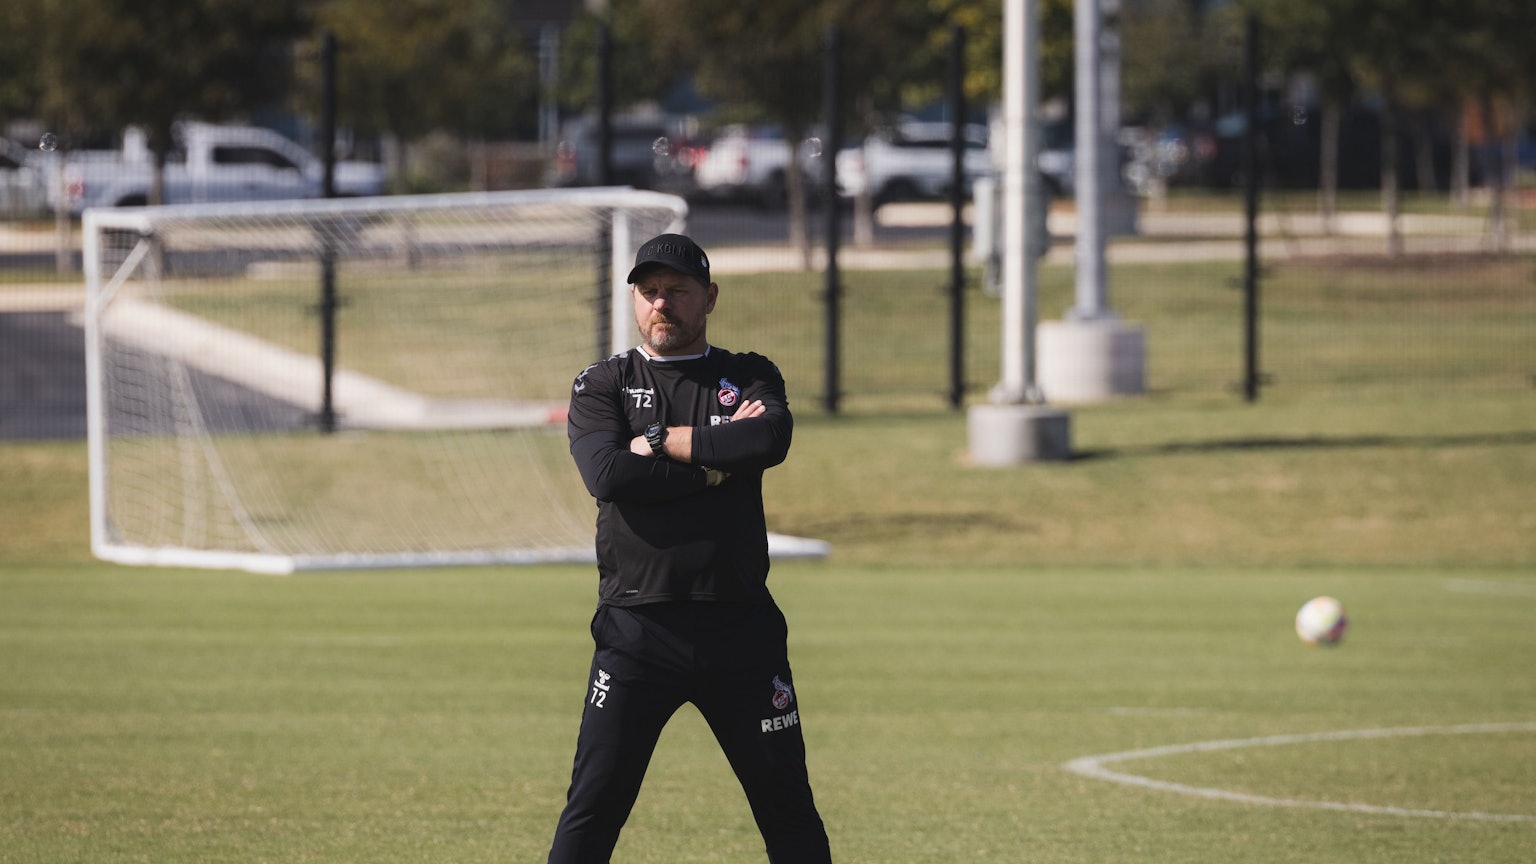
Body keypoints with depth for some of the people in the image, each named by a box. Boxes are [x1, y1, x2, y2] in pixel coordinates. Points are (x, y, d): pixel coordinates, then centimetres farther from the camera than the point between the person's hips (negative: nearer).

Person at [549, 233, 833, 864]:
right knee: (593, 804, -7)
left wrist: (659, 440, -7)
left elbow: (771, 440, -12)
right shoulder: (602, 386, 9)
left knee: (787, 803, 5)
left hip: (741, 628, 1)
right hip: (637, 629, -1)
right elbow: (608, 475, -11)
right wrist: (718, 458, -7)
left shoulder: (750, 378, 12)